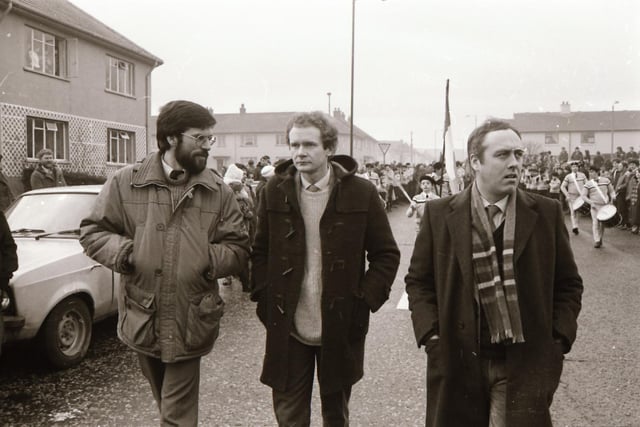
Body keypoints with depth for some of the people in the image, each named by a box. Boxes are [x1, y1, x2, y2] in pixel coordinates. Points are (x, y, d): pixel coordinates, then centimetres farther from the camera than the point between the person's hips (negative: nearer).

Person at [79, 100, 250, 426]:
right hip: (142, 321, 2)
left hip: (189, 324, -1)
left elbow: (238, 249, 0)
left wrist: (208, 257, -19)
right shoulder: (126, 182, -3)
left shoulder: (219, 191, -2)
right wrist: (125, 251, -15)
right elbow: (91, 231, 3)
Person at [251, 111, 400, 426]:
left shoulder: (361, 192, -6)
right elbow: (259, 251, 8)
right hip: (287, 328, 1)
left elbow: (386, 254, -1)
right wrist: (264, 297, -2)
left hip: (341, 327, -1)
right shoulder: (274, 191, 0)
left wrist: (365, 300, -9)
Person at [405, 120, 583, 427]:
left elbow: (568, 284, 7)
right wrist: (431, 335, -5)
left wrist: (557, 340, -3)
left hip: (525, 364, 0)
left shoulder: (547, 213, 0)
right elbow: (418, 280, 5)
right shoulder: (439, 214, -2)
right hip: (457, 361, 1)